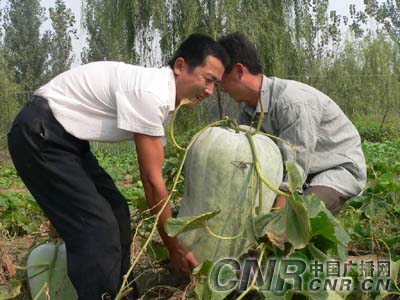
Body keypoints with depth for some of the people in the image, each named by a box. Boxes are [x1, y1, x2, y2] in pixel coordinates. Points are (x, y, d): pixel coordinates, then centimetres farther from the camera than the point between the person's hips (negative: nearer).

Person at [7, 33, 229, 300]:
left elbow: (151, 176, 11)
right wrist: (175, 247, -11)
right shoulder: (151, 93, -25)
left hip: (67, 138, 10)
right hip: (39, 135, -10)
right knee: (98, 228, -15)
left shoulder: (159, 91, 6)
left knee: (116, 213, 11)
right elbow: (152, 180, -21)